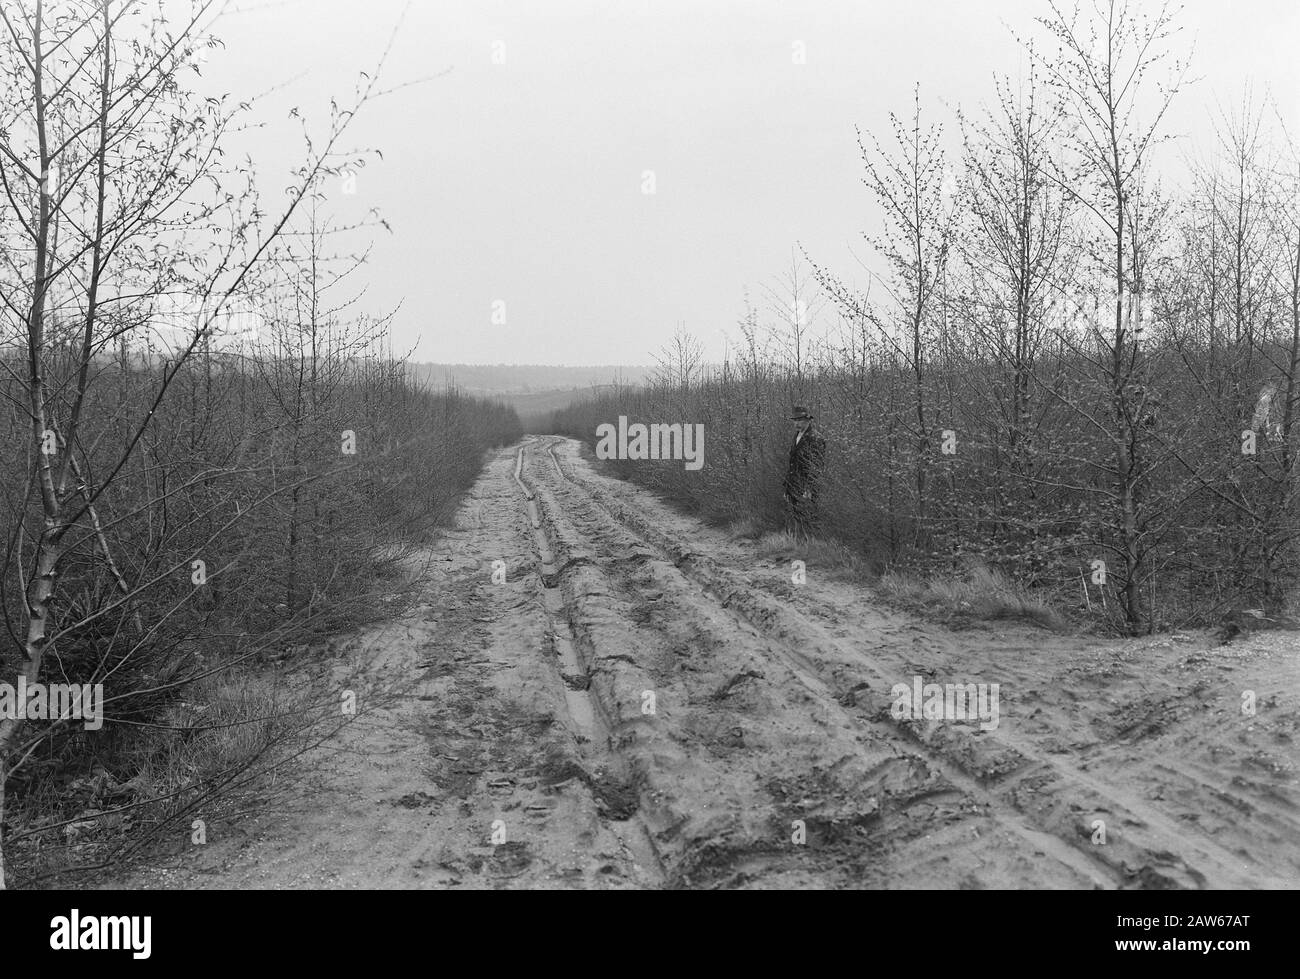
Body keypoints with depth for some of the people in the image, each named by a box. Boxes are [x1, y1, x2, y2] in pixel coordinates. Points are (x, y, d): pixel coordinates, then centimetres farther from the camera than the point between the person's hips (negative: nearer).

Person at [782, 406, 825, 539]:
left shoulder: (816, 440, -12)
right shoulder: (796, 438, 14)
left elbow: (816, 468, -16)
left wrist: (808, 489, -20)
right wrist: (785, 486, 18)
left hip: (806, 488, -8)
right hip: (793, 487, 8)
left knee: (806, 520, -6)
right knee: (794, 519, 10)